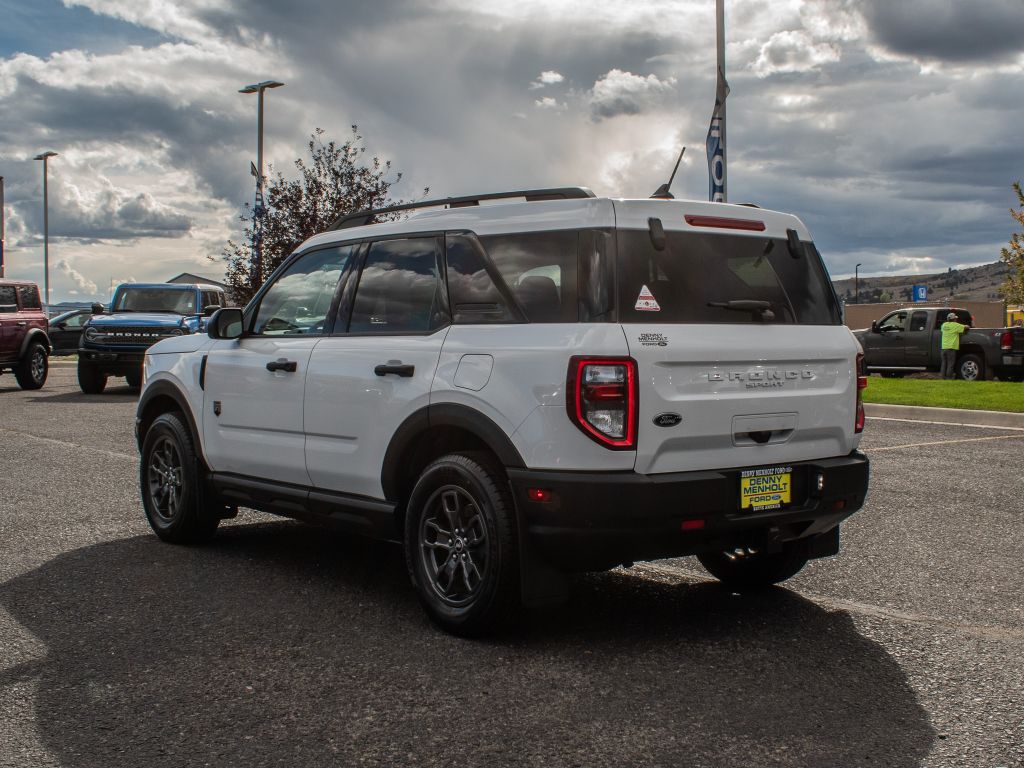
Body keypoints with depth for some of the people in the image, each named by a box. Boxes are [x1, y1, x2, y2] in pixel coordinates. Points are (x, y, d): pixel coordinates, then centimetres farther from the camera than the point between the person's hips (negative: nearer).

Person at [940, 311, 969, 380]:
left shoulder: (944, 325, 10)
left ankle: (943, 376, 7)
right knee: (950, 364, -2)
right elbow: (965, 327, -1)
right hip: (951, 348, -6)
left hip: (944, 347, 6)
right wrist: (968, 326, 24)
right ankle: (949, 377, -3)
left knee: (944, 363, 8)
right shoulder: (955, 325, -6)